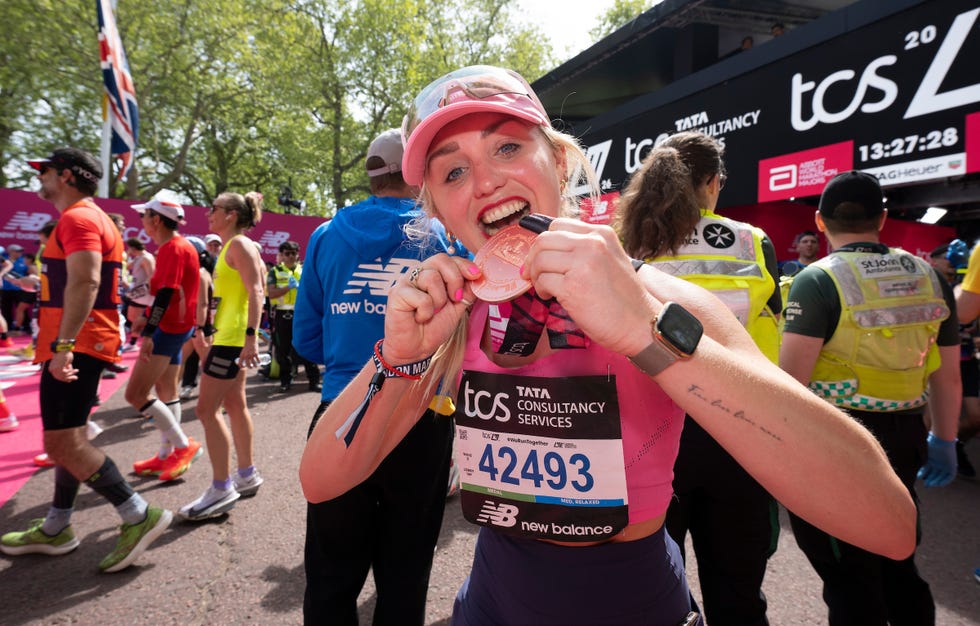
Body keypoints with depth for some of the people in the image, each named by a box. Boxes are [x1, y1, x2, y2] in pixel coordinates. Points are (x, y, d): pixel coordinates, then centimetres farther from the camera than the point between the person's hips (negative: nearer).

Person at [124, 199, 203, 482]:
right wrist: (146, 318, 20)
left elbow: (166, 293, -23)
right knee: (166, 390, 14)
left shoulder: (173, 248, -16)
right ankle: (167, 455, 23)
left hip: (170, 328, -10)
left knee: (135, 394, -8)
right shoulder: (172, 247, 15)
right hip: (172, 326, 10)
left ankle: (183, 445, -1)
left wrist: (149, 332, -25)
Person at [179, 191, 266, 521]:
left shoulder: (240, 244, -12)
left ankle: (221, 489, 1)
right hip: (226, 335, 10)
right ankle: (246, 475, 26)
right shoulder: (230, 247, 17)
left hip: (233, 338, -10)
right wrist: (211, 332, 26)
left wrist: (250, 336, -31)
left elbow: (256, 292, -23)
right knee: (234, 405, 15)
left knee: (207, 409, -7)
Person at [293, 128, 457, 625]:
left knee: (331, 573, 18)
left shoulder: (327, 235, 2)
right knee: (405, 571, 18)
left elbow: (307, 340, 6)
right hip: (419, 421, -1)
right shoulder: (445, 236, -4)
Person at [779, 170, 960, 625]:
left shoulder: (819, 280, -15)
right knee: (898, 561, 26)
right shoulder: (929, 276, 4)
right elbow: (948, 374, 10)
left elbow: (791, 378, -21)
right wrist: (944, 441, 20)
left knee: (849, 574, 9)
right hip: (904, 437, 7)